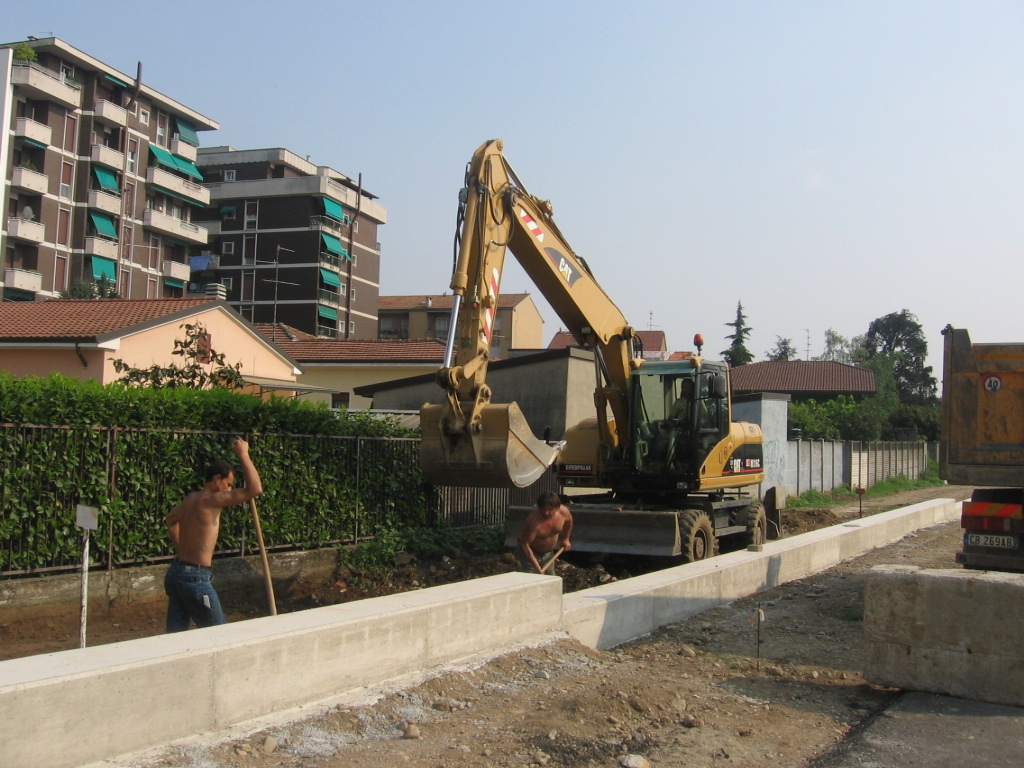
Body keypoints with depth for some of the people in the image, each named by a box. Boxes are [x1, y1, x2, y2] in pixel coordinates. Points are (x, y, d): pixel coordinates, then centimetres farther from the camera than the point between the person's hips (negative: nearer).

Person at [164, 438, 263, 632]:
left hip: (176, 572, 9)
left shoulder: (191, 499, 9)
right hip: (195, 578, -9)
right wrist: (243, 454, -17)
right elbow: (255, 489, -26)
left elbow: (171, 520, 31)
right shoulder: (210, 500, -17)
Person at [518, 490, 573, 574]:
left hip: (548, 553, 6)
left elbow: (568, 520, 7)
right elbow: (525, 544, -32)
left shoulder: (563, 512, -20)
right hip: (531, 554, -6)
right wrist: (536, 566, -35)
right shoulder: (533, 520, -37)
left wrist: (565, 539, 14)